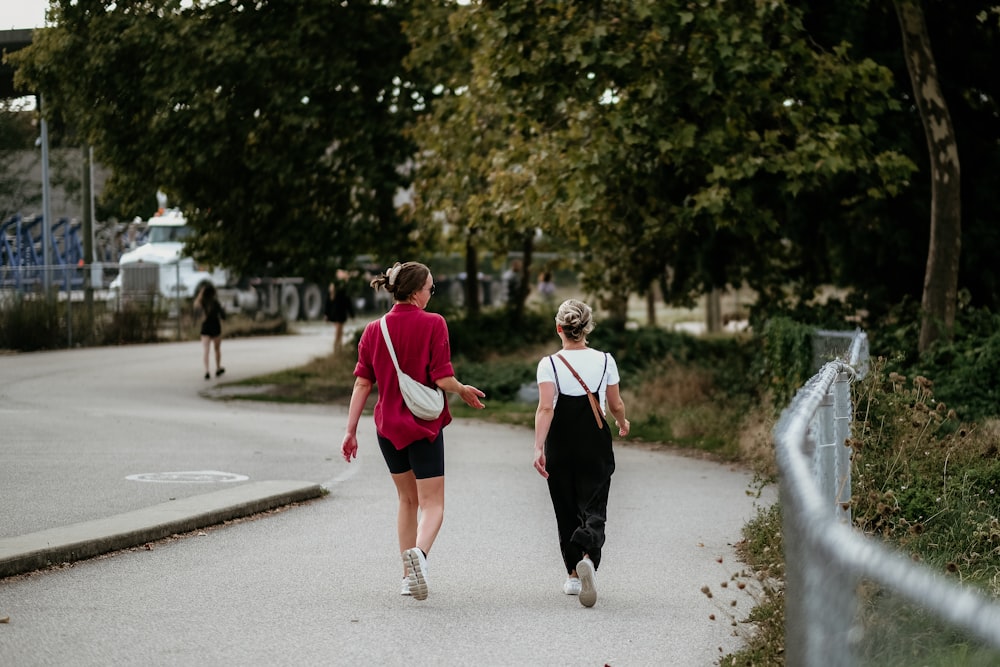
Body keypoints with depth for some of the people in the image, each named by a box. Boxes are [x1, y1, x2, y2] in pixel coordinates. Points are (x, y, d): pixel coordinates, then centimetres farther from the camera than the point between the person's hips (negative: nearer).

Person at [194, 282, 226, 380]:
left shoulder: (201, 303, -5)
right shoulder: (215, 303, -11)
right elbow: (223, 316, -9)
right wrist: (223, 310, 13)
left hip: (205, 328, 1)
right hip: (216, 328, -1)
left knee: (205, 350, -5)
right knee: (217, 348, 19)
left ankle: (206, 371, -22)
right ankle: (218, 369, 32)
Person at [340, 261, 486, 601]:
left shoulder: (373, 330, 2)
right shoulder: (433, 324, -11)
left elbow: (362, 384, 1)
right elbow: (443, 379, -16)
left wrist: (350, 431, 4)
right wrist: (464, 391, 5)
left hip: (387, 426, 5)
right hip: (424, 424, -5)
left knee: (408, 499, 20)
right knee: (432, 503, 0)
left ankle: (409, 574, 20)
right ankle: (418, 552, -30)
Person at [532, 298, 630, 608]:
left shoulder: (549, 364, -7)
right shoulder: (605, 361, -2)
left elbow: (546, 407, -18)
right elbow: (616, 405, 6)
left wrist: (538, 447, -21)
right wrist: (623, 423, 27)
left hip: (560, 446, 0)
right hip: (596, 444, 0)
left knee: (566, 511, 14)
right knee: (593, 508, 0)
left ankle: (573, 574, 21)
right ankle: (588, 558, -29)